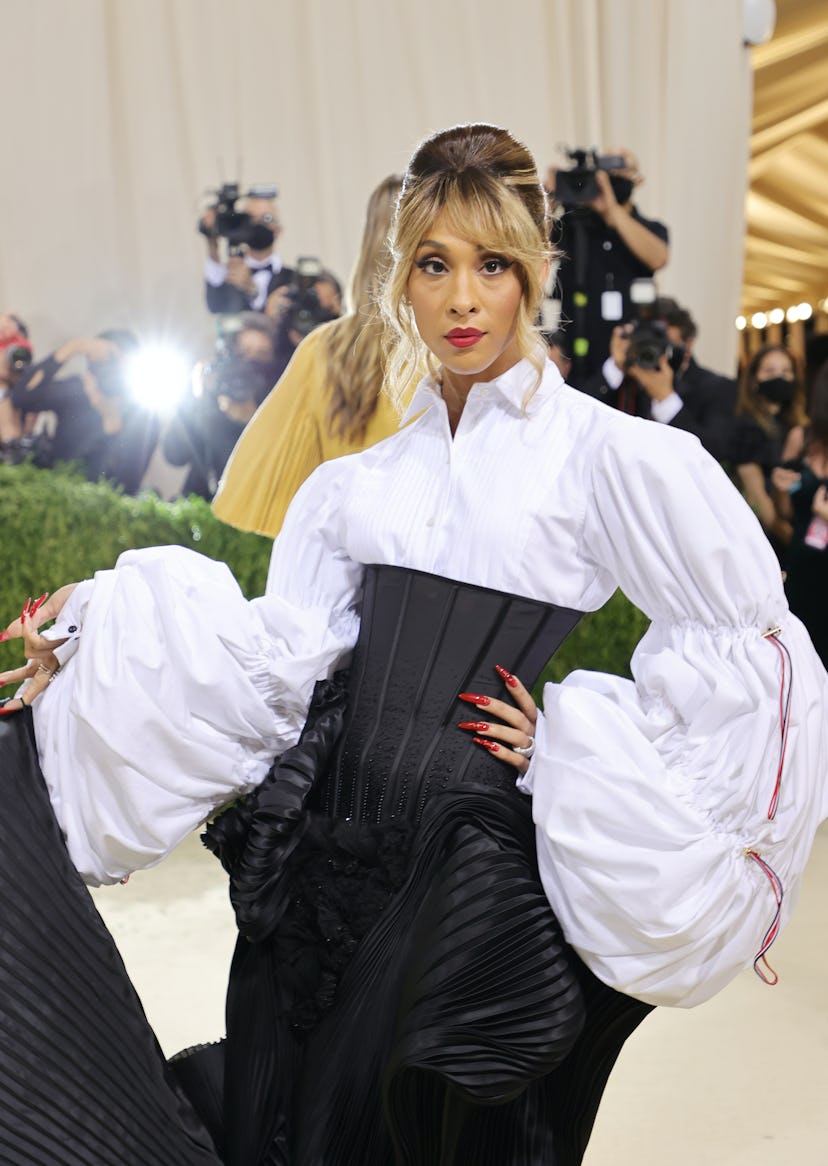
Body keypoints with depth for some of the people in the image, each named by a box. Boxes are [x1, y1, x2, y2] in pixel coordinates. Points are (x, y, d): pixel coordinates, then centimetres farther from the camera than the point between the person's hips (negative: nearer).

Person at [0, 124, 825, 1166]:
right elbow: (277, 651, 6)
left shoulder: (608, 452, -2)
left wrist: (581, 744, -7)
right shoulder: (361, 481, 13)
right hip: (330, 830, 4)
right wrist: (94, 633, -2)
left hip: (475, 852, -4)